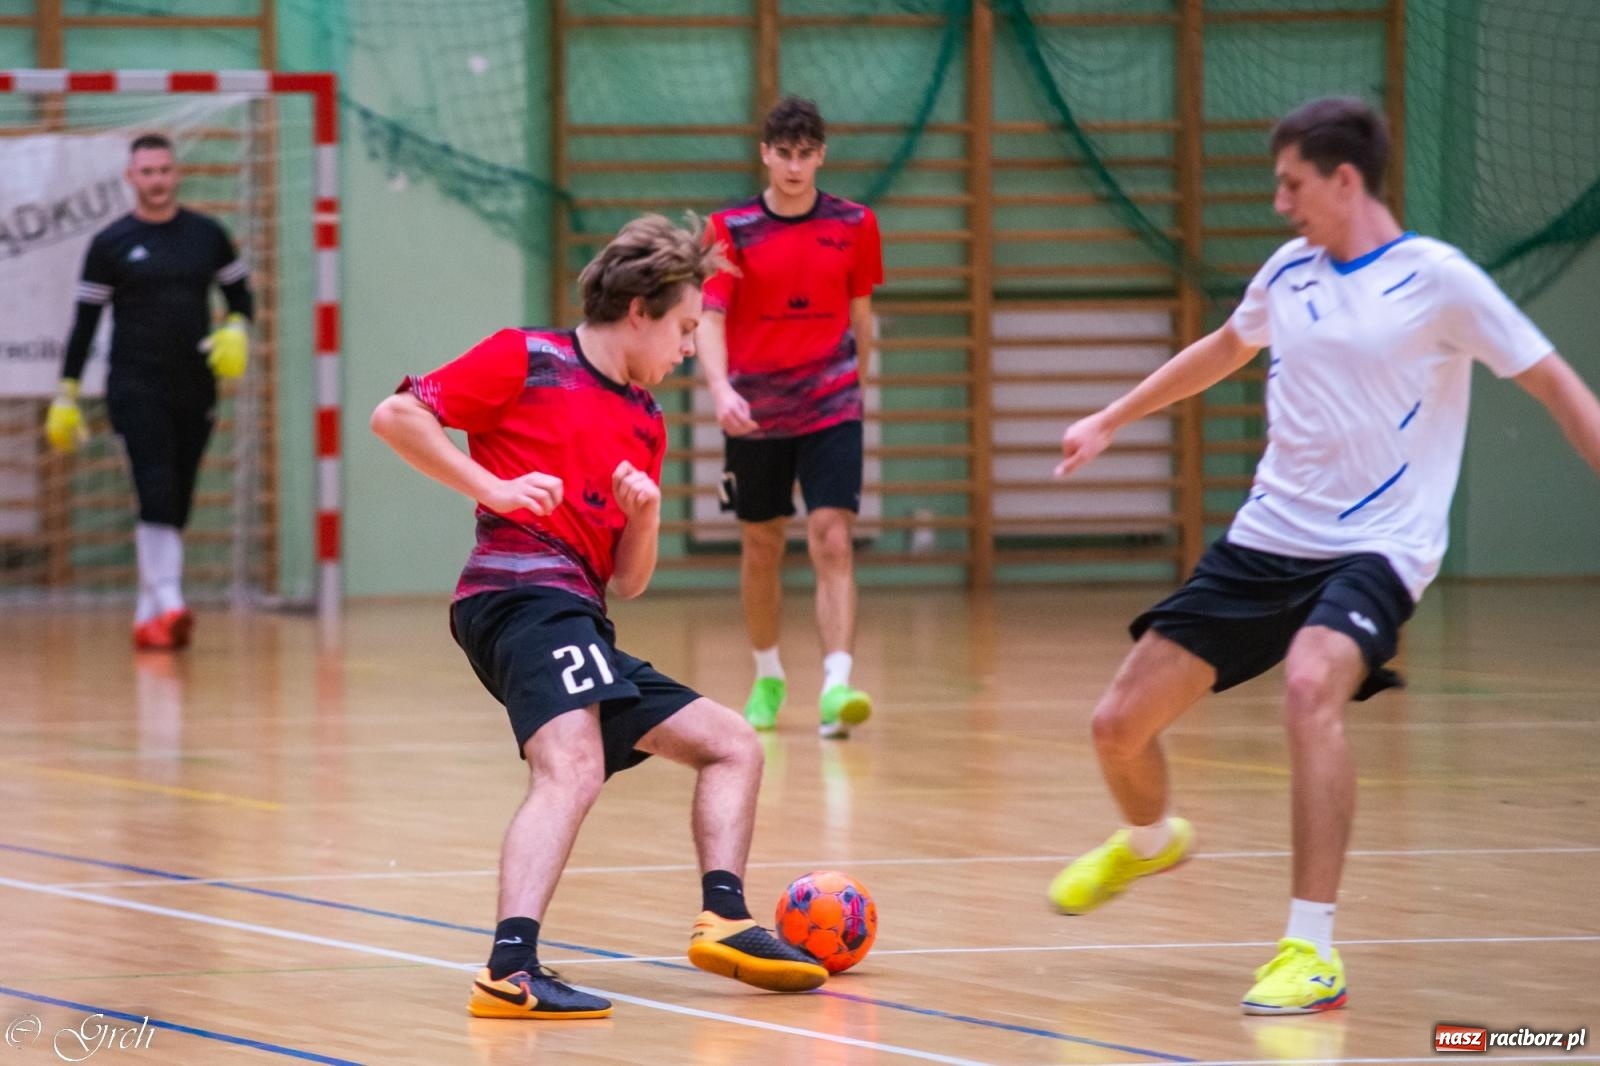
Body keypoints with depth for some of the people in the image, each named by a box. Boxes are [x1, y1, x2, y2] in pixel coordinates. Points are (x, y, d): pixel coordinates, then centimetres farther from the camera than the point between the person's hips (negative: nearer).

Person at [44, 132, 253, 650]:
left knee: (176, 506, 6)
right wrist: (66, 395, 3)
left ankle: (147, 618, 14)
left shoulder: (206, 234, 7)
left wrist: (236, 330, -5)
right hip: (137, 388, -3)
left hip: (195, 392, 4)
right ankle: (168, 605, -25)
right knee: (157, 494, -18)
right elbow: (85, 320, 4)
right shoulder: (111, 244, 1)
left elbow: (240, 293, 17)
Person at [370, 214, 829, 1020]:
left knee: (730, 743, 15)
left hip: (580, 621, 9)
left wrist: (645, 513, 2)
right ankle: (511, 970, -47)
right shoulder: (528, 361, 5)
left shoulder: (646, 425, 24)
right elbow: (395, 416, -3)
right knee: (573, 766, -32)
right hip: (523, 590, -9)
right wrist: (492, 488, -10)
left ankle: (724, 919, 3)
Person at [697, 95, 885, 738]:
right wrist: (720, 388, -28)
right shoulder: (730, 229, -4)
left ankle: (837, 687, -23)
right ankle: (767, 678, 30)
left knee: (832, 541, -14)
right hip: (753, 413, 0)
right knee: (761, 547, 11)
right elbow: (709, 317, -12)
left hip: (830, 407, 0)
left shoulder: (854, 226, 2)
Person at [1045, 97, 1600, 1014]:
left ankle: (1313, 955, -32)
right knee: (1121, 723, 5)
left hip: (1377, 549, -6)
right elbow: (1226, 350, 28)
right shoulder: (1291, 271, 8)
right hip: (1268, 542, 6)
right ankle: (1150, 841, 43)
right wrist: (1113, 420, 34)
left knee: (1311, 687, -37)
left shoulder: (1436, 280, -9)